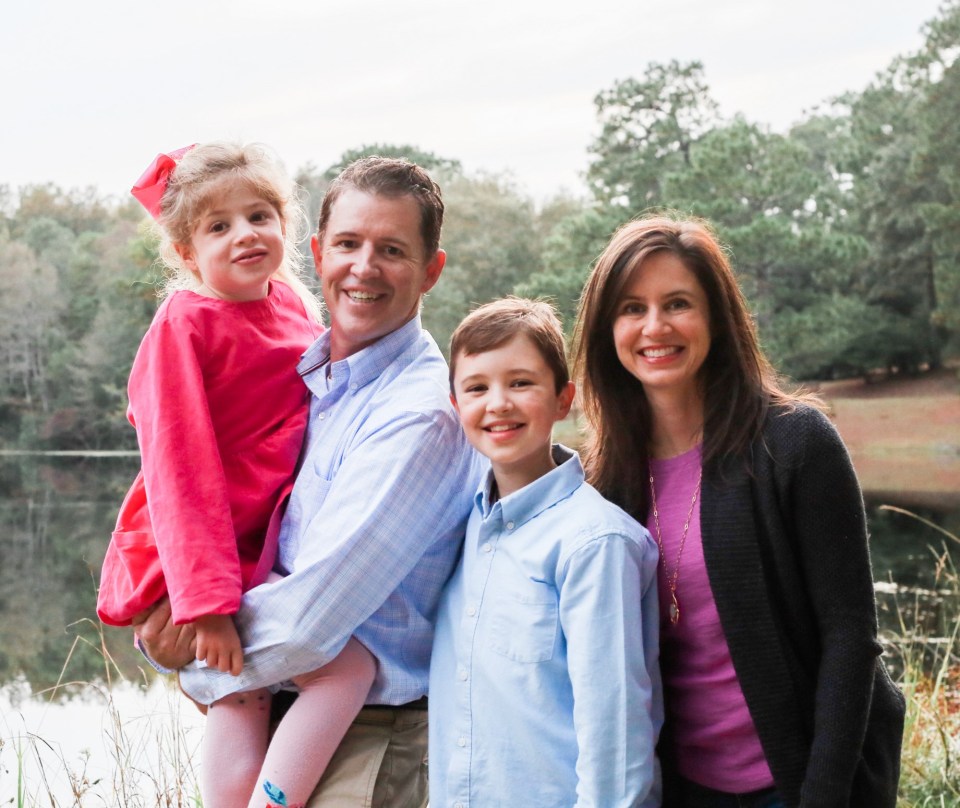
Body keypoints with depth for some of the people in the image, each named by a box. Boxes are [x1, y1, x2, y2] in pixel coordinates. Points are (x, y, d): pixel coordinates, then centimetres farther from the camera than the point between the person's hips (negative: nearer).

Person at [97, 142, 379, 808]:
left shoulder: (295, 305, 7)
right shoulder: (185, 326, -14)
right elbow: (177, 466, -19)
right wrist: (207, 600, -24)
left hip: (260, 553, 6)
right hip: (187, 558, -6)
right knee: (349, 667, -15)